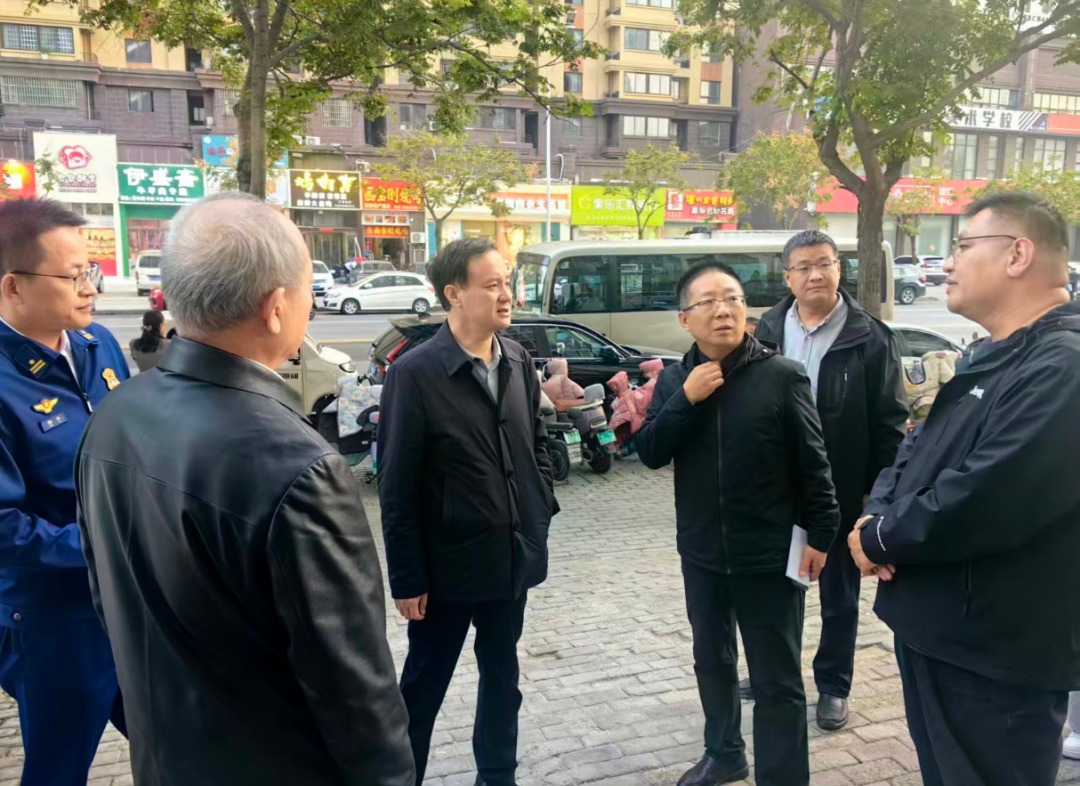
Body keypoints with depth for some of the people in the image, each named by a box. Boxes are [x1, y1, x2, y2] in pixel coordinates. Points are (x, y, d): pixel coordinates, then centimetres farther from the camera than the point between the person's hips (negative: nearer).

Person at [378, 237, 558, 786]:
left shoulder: (518, 361, 1)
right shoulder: (415, 373, -15)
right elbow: (397, 487, -13)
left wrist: (541, 509, 4)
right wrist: (407, 578, -12)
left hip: (512, 556, 5)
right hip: (448, 562, -5)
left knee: (502, 676, 21)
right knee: (423, 684, 13)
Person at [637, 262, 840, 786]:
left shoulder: (782, 375, -11)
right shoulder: (673, 380, 2)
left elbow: (812, 462, -7)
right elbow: (650, 454, -5)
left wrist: (820, 533, -7)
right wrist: (686, 399, -17)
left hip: (769, 554, -5)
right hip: (701, 552, 5)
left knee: (777, 680, 5)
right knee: (712, 661, 22)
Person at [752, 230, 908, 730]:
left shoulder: (871, 337, -7)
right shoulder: (767, 332, -1)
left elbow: (890, 422, -6)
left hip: (842, 492, -2)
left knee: (839, 594, 14)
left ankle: (833, 686, 32)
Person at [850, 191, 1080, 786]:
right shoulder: (987, 358, 13)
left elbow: (983, 502, -31)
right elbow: (912, 453, 13)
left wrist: (879, 537, -14)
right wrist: (878, 513, -7)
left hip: (995, 656, -9)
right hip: (934, 631, 10)